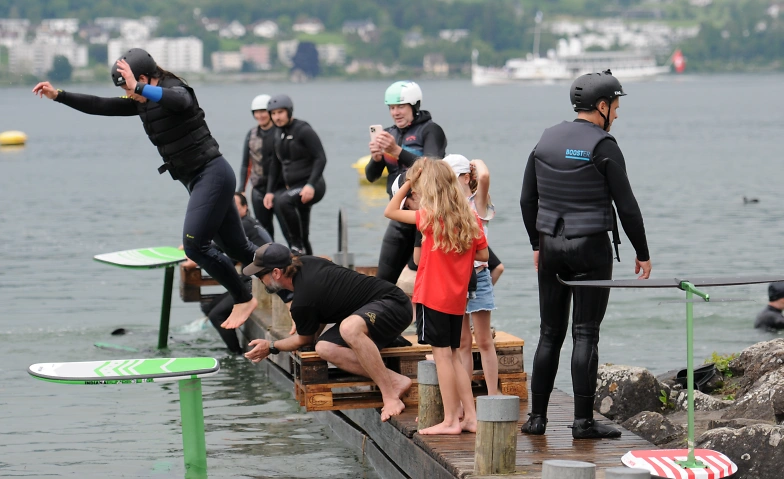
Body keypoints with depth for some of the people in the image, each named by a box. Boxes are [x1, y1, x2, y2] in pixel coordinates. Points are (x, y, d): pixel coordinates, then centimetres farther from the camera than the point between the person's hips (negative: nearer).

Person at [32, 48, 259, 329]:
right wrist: (58, 95, 8)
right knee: (237, 247, 11)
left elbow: (179, 100, -40)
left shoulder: (175, 90, -15)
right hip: (197, 179, 10)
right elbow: (102, 107, 13)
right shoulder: (143, 103, 11)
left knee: (194, 244, -15)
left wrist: (139, 89, -52)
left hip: (212, 173, -10)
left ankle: (244, 300, -3)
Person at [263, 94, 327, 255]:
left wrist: (311, 185, -27)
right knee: (303, 236, 11)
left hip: (312, 187, -8)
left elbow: (321, 158, -17)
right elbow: (275, 164, 17)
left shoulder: (303, 130, -12)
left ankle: (297, 245, -23)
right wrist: (270, 191, 8)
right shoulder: (279, 135, 10)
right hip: (294, 187, 8)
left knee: (283, 201, -34)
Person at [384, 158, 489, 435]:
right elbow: (483, 255, 9)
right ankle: (470, 416, 13)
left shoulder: (430, 217, -12)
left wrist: (408, 183, -5)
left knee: (442, 355, -4)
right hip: (457, 298, 6)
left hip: (432, 297, -6)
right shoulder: (469, 218, 4)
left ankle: (450, 420, -4)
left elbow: (390, 211, -6)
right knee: (453, 356, 14)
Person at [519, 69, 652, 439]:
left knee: (550, 334, 11)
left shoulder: (546, 140, 7)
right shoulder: (603, 146, -10)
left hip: (551, 245, 5)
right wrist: (642, 253, 1)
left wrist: (537, 244, 23)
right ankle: (583, 421, -2)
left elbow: (527, 199, 12)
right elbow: (626, 205, -9)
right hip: (591, 247, -5)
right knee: (585, 335, -2)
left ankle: (537, 417, 11)